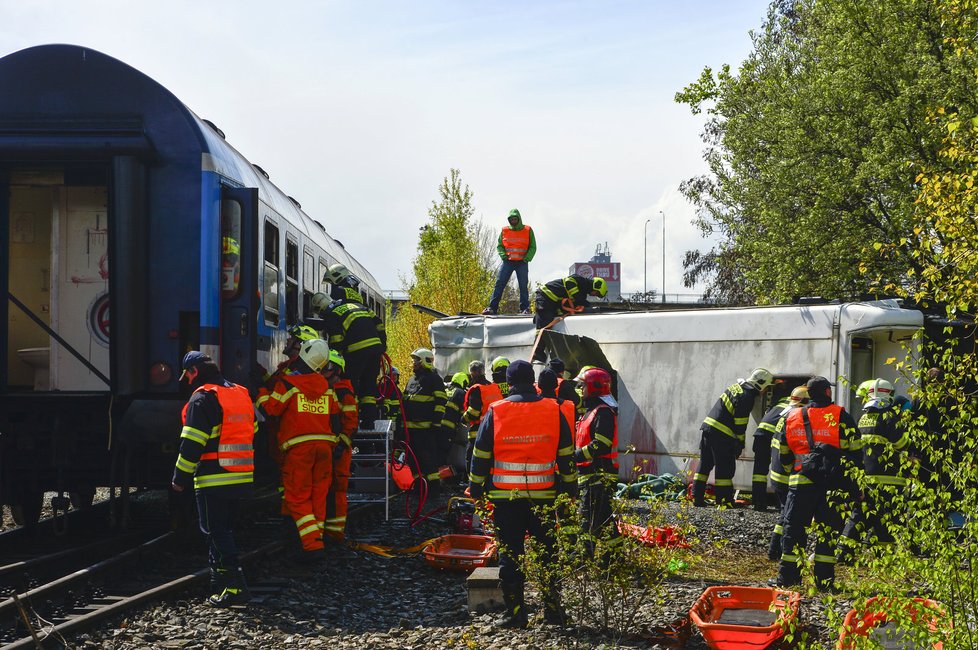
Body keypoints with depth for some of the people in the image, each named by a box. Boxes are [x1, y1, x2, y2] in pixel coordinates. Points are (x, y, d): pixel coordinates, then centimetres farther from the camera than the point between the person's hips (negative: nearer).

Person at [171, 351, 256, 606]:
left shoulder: (202, 398, -11)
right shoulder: (241, 394, 15)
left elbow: (192, 442, -15)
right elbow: (252, 431, 22)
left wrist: (180, 478, -10)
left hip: (214, 479, -8)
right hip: (241, 478, 8)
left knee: (217, 533, -5)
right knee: (224, 530, 19)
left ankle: (235, 587, -13)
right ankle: (220, 582, 26)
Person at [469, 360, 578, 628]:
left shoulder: (495, 412, -3)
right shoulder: (553, 411, 0)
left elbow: (480, 457, 1)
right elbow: (566, 456, 5)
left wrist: (476, 490, 11)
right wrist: (570, 489, 13)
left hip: (505, 497, -1)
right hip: (544, 496, 1)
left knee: (510, 554, 6)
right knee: (548, 552, 12)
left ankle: (515, 611, 8)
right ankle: (552, 607, 15)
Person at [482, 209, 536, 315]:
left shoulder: (528, 230, 5)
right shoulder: (505, 230, 10)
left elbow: (533, 247, 7)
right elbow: (499, 246, 15)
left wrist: (527, 258, -8)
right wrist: (503, 255, -4)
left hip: (522, 262, -1)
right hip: (508, 261, 1)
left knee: (523, 286, -1)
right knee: (499, 284, -7)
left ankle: (525, 308, 3)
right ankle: (492, 307, -9)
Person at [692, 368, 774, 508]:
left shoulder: (737, 387, 15)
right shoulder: (747, 396, -12)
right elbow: (740, 423, -12)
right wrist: (740, 443, -6)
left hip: (707, 427, 9)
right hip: (721, 434, -9)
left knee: (705, 464, 12)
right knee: (725, 467, -1)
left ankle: (697, 498, 14)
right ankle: (724, 500, 1)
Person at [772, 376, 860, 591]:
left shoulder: (792, 418, 9)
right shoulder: (841, 416, -2)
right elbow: (854, 452, -3)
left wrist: (783, 482, 23)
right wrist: (852, 487, 3)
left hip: (801, 482, 2)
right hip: (833, 483, -2)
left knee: (794, 527, 8)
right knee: (828, 530, 3)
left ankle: (787, 576, 7)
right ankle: (824, 579, 2)